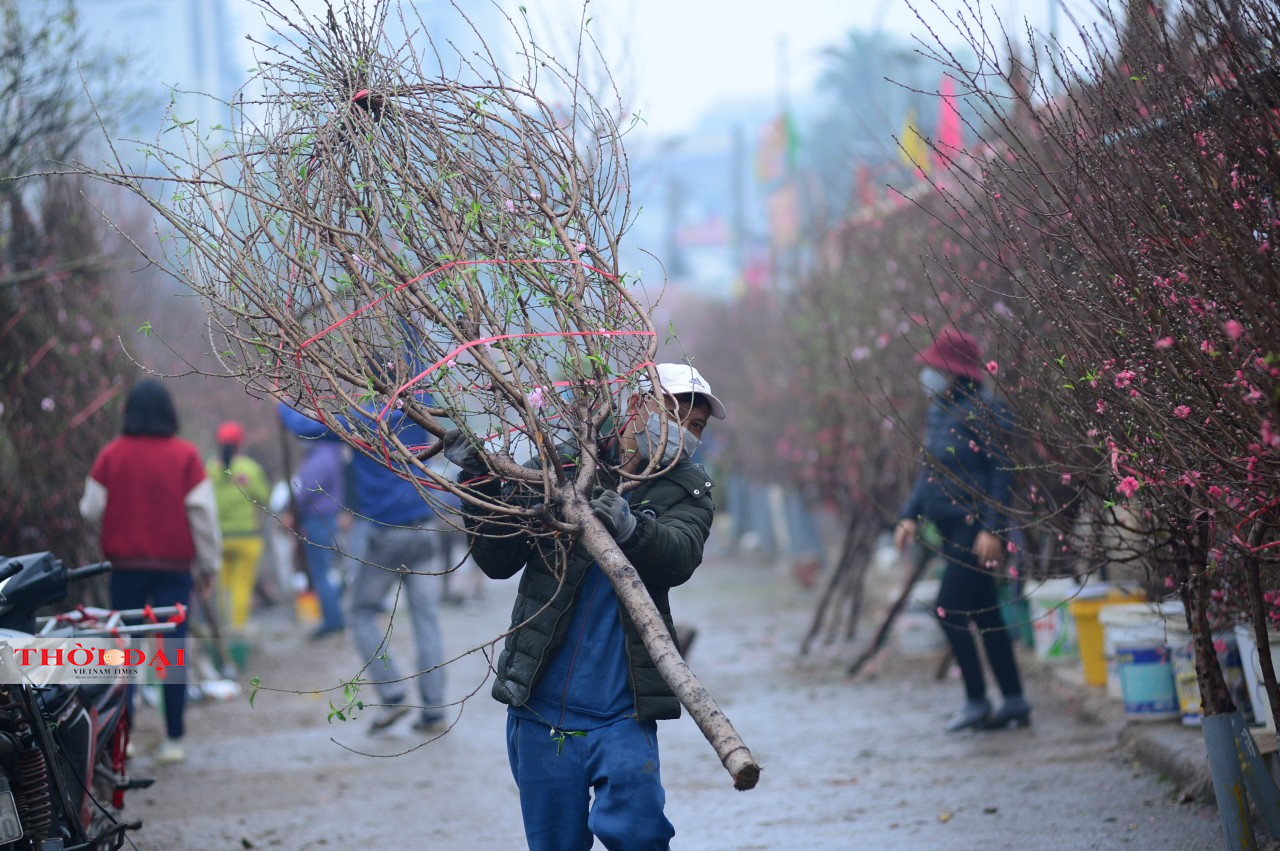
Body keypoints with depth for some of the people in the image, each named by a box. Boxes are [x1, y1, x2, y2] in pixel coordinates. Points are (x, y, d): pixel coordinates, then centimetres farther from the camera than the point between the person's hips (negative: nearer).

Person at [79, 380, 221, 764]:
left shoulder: (112, 455, -2)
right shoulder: (184, 455, -4)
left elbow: (92, 509, 0)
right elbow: (202, 512, -3)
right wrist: (208, 566, 4)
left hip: (125, 564, 1)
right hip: (174, 564, -1)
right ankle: (173, 739, 1)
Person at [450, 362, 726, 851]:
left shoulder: (687, 490, 6)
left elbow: (678, 558, -15)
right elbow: (498, 561, 9)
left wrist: (631, 529, -35)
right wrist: (480, 485, -4)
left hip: (622, 715, -1)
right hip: (540, 708, 1)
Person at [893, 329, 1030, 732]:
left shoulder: (981, 411, -14)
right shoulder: (938, 411, 12)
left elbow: (1000, 473, -16)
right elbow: (930, 470, 21)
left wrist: (992, 529, -22)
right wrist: (910, 515, 11)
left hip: (976, 528, -9)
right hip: (951, 528, 9)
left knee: (949, 610, -11)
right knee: (985, 615, 11)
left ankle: (976, 702, -2)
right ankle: (1015, 702, 16)